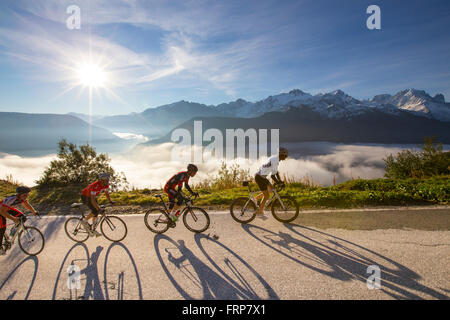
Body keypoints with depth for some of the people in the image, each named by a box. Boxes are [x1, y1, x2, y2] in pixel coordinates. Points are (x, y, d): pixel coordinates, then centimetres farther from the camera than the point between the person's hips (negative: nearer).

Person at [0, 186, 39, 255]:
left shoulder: (22, 197, -19)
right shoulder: (11, 199, -41)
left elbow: (27, 204, 1)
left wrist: (34, 212, -9)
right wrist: (13, 218, -44)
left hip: (8, 209, 7)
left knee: (22, 217, -9)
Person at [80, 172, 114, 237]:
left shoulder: (106, 185, -16)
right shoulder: (95, 186, -39)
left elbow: (106, 193, 4)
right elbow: (92, 200, -41)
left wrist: (110, 201, -4)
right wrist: (99, 209, -44)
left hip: (92, 196, 8)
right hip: (85, 197, -8)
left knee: (96, 212, 3)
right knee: (95, 211, -22)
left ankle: (92, 230, 15)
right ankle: (84, 221, 2)